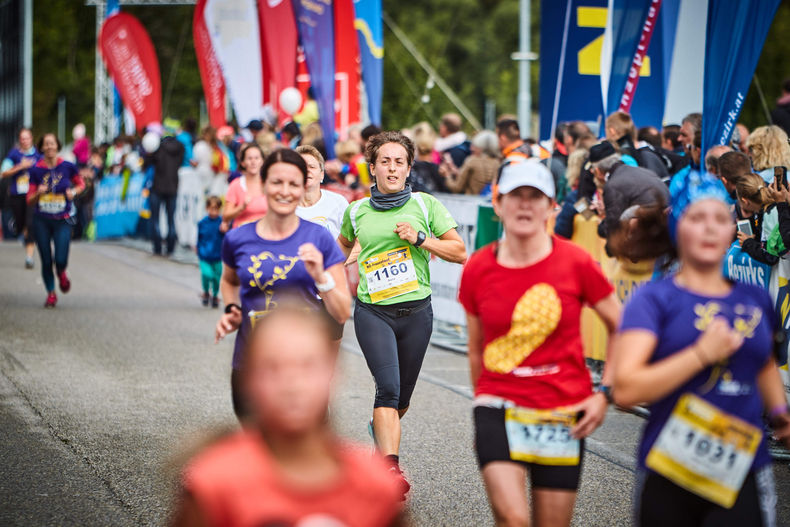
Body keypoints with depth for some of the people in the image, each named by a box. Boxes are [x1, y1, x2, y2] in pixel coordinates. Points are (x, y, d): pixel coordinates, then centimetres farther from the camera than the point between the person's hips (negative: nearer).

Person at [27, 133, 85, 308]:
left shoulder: (68, 167, -3)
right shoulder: (36, 170, -2)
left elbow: (81, 184, 16)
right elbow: (30, 201, 2)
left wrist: (73, 192, -5)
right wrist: (38, 193, -19)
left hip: (62, 221, -1)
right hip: (41, 221, 1)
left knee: (61, 260, -11)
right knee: (46, 261, 4)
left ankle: (62, 274, 25)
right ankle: (51, 293, 24)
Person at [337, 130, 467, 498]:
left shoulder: (426, 205, 3)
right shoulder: (356, 211, 7)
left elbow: (460, 252, 1)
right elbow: (343, 245, 29)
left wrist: (420, 239, -10)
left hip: (416, 312, 1)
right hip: (373, 313, -1)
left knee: (402, 395, 11)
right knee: (388, 388, -19)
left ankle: (380, 428, 45)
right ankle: (391, 468, -27)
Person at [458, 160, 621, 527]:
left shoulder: (576, 263, -6)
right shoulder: (477, 269, -1)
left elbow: (621, 328, 5)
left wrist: (604, 393, -2)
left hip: (563, 412, 0)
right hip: (499, 407, 0)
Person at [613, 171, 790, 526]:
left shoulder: (755, 300, 12)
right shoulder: (656, 298, -2)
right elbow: (626, 389, -15)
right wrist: (703, 353, -19)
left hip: (742, 475, 2)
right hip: (669, 479, -2)